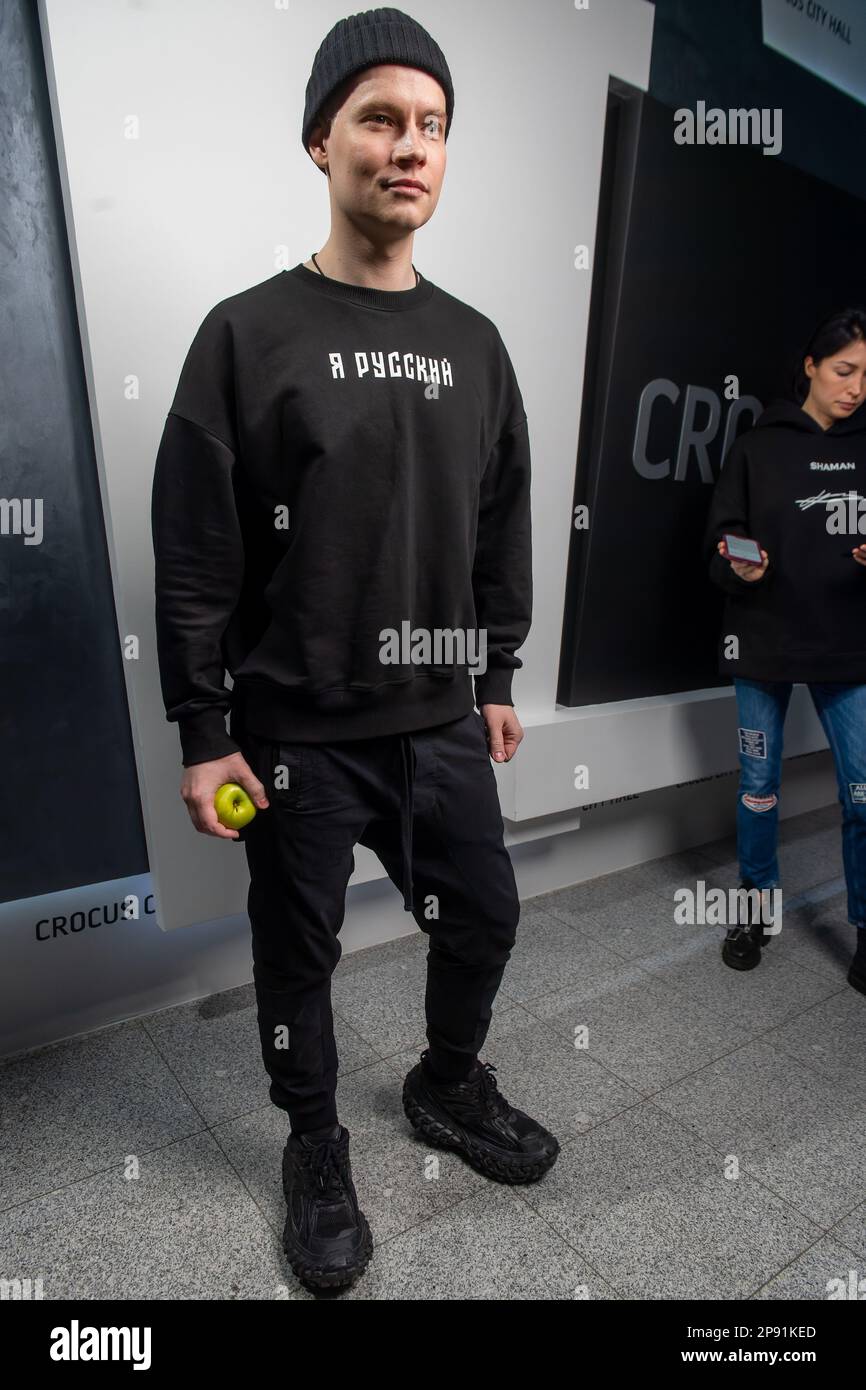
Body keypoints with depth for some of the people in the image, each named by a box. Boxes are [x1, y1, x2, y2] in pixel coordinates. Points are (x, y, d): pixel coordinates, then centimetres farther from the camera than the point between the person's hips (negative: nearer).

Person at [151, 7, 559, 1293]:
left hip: (441, 727, 5)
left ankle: (449, 1086, 47)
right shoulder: (249, 334, -4)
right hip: (297, 738, -4)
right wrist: (203, 730, -9)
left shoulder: (473, 344, 9)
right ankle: (317, 1151, 41)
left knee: (484, 918, 16)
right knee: (299, 954, 12)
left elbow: (502, 531, 12)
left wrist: (497, 678, 12)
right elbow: (194, 553, -7)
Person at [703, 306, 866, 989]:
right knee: (759, 786, 10)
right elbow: (719, 541, 0)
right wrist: (739, 570, -21)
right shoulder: (758, 447, 2)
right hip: (762, 645, -1)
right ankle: (759, 909, 31)